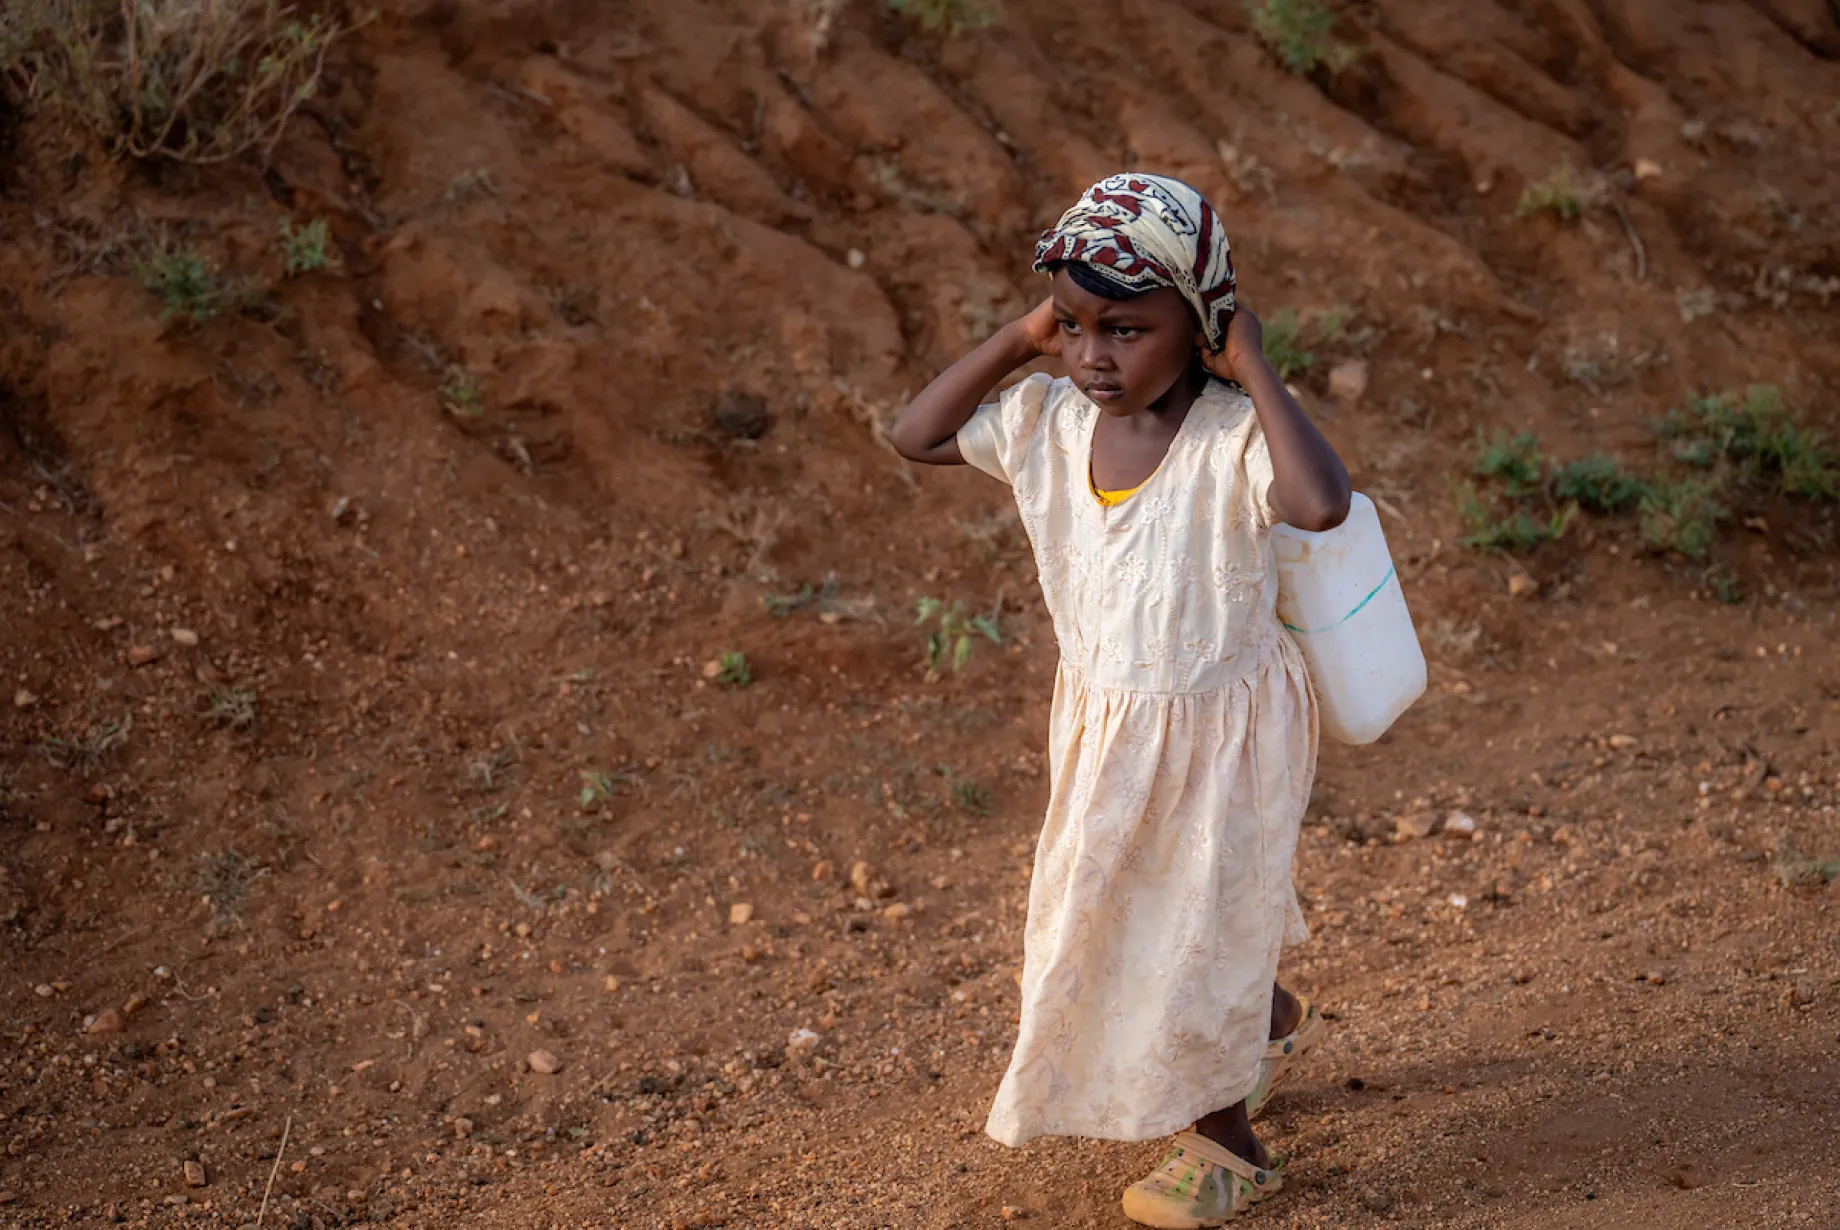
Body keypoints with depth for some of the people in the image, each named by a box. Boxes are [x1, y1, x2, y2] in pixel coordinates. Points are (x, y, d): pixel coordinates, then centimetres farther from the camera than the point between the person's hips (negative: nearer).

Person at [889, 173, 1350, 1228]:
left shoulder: (1230, 438, -28)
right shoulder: (1051, 422, -8)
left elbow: (1323, 503, -47)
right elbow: (917, 437, 0)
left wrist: (1253, 368, -37)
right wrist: (1018, 342, -9)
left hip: (1220, 731, -7)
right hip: (1107, 724, 7)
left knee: (1199, 923, 10)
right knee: (1114, 909, 26)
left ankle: (1226, 1144, 35)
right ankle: (1281, 1024, 55)